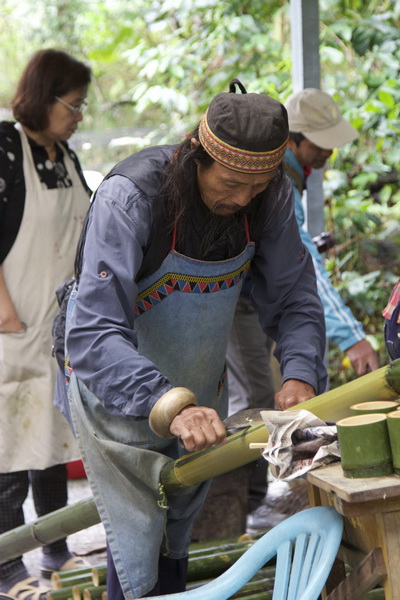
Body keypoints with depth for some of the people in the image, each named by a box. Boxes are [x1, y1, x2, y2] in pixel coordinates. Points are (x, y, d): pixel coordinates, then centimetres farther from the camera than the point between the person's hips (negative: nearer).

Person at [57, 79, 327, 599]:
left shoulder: (270, 196, -15)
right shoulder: (130, 196, -32)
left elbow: (294, 297, -6)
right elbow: (93, 336, -39)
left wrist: (300, 374, -25)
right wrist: (170, 407, -51)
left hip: (199, 390, 5)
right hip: (117, 390, -5)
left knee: (179, 533, 17)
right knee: (139, 542, -5)